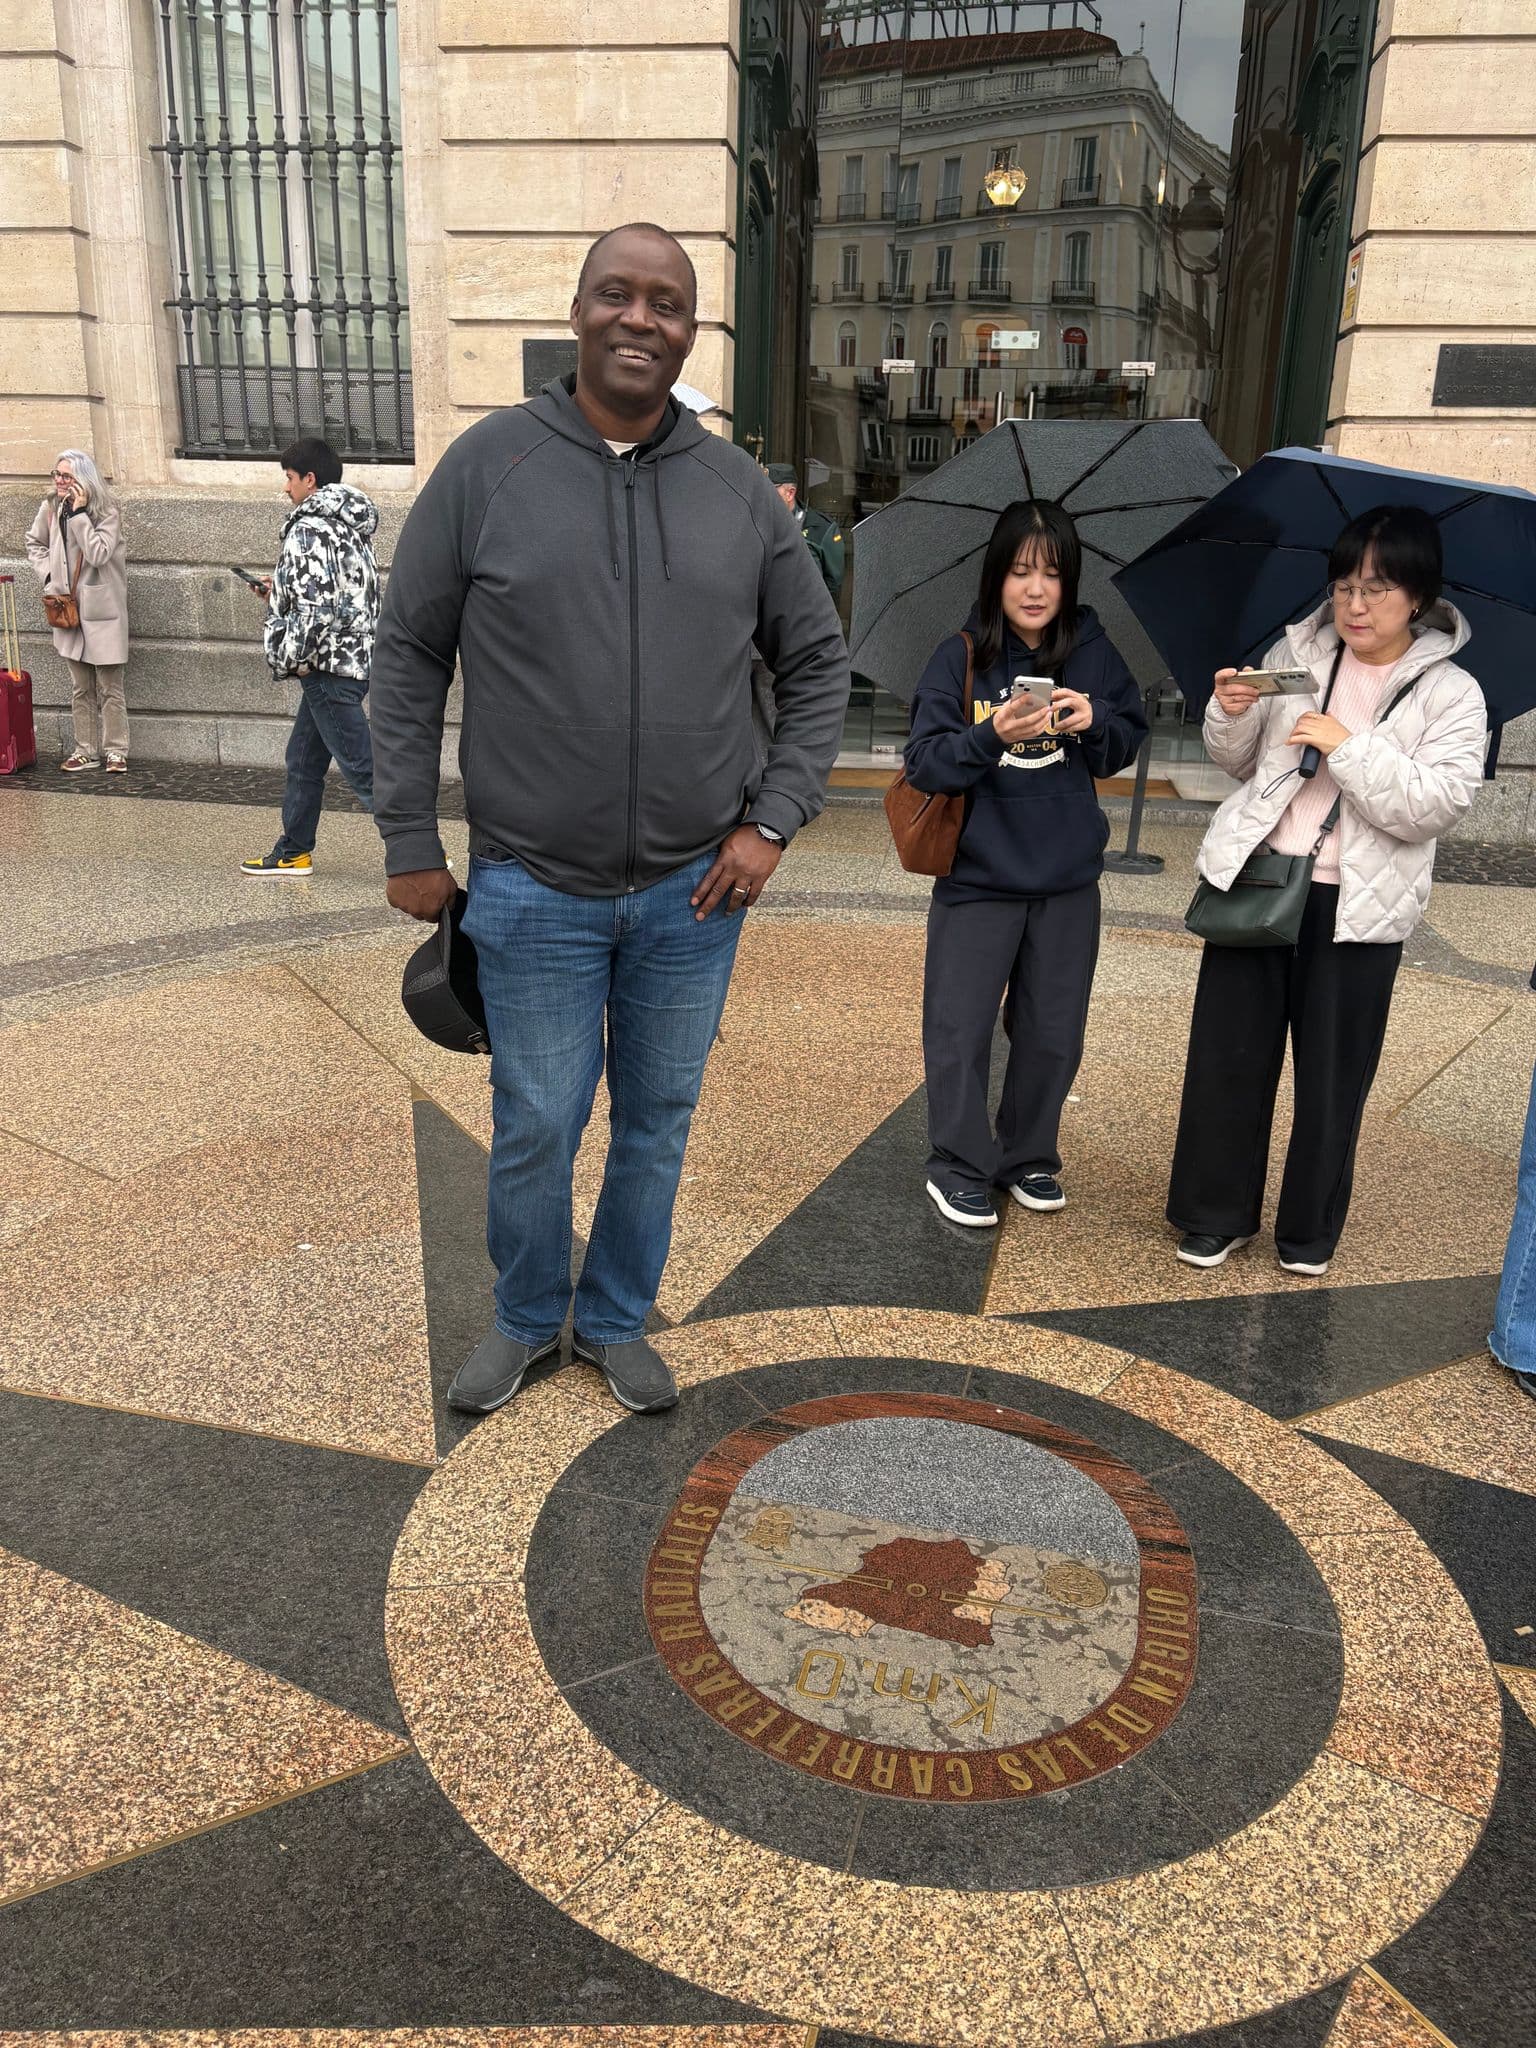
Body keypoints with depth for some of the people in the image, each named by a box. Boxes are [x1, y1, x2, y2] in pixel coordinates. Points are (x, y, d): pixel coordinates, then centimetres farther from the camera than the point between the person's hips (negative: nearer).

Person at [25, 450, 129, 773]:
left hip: (102, 609, -4)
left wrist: (79, 513, -22)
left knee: (110, 687, -1)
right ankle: (86, 751, 16)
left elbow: (97, 554, -22)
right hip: (68, 609, 4)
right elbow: (35, 544, 18)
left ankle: (115, 751, 6)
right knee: (80, 688, 9)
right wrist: (48, 577, 4)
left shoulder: (107, 513, -10)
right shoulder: (50, 508, 3)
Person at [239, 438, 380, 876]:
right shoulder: (348, 525, 14)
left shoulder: (309, 529, -14)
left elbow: (315, 607, -23)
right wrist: (280, 592, 19)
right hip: (355, 656, 10)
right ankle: (294, 853, 29)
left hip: (329, 665, -10)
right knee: (303, 761, 19)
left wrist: (288, 660, -14)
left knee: (363, 770, -8)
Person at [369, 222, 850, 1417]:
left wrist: (774, 820, -1)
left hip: (694, 892, 2)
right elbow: (409, 660, 1)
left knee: (658, 1124, 14)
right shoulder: (489, 465, -2)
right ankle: (528, 1320, 34)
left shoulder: (739, 489, 4)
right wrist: (411, 845, -2)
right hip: (535, 891, -2)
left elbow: (818, 662, 10)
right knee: (536, 1129, 7)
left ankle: (618, 1320, 36)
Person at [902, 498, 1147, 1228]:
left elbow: (1128, 743, 6)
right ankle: (958, 1165, 19)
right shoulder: (960, 657, -7)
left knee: (1052, 1033, 12)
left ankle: (1029, 1157, 31)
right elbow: (924, 762, -12)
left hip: (1068, 880, 3)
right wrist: (991, 737, -29)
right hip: (977, 876, -2)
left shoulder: (1092, 652, 1)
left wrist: (1095, 724, -16)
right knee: (960, 1029, 2)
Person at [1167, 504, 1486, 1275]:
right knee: (1229, 1056, 7)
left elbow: (1437, 803, -13)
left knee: (1332, 1075, 7)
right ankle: (1213, 1215, 22)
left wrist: (1348, 747, -20)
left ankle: (1308, 1231, 26)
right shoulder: (1296, 652, 6)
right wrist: (1230, 714, -9)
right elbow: (1237, 762, 12)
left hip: (1357, 905, -2)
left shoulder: (1451, 694, -2)